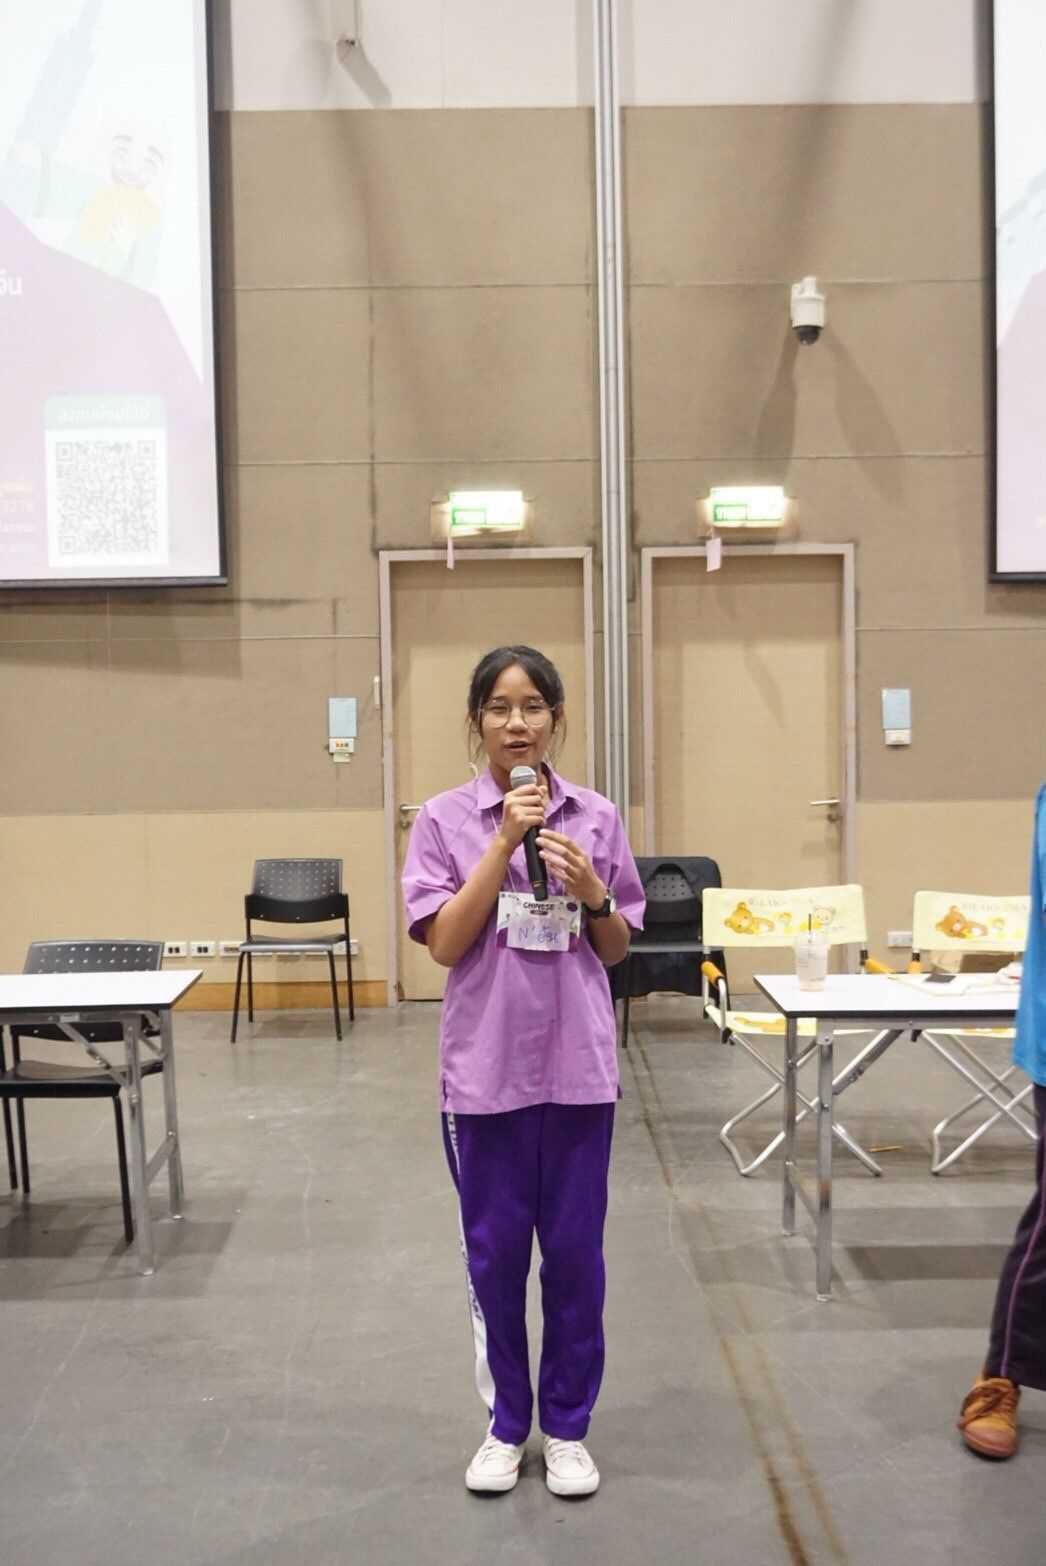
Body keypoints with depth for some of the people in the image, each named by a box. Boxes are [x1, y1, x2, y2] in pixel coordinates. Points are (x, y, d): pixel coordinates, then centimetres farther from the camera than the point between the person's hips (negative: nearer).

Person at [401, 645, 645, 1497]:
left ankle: (568, 1428, 29)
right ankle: (506, 1425, 30)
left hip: (578, 1065, 1)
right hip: (487, 1067, -1)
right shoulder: (446, 819, -4)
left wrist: (591, 894, -14)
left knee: (575, 1254, 10)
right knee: (495, 1254, 11)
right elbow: (445, 943, -12)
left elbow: (618, 950, 7)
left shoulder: (597, 818, 1)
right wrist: (506, 840, -18)